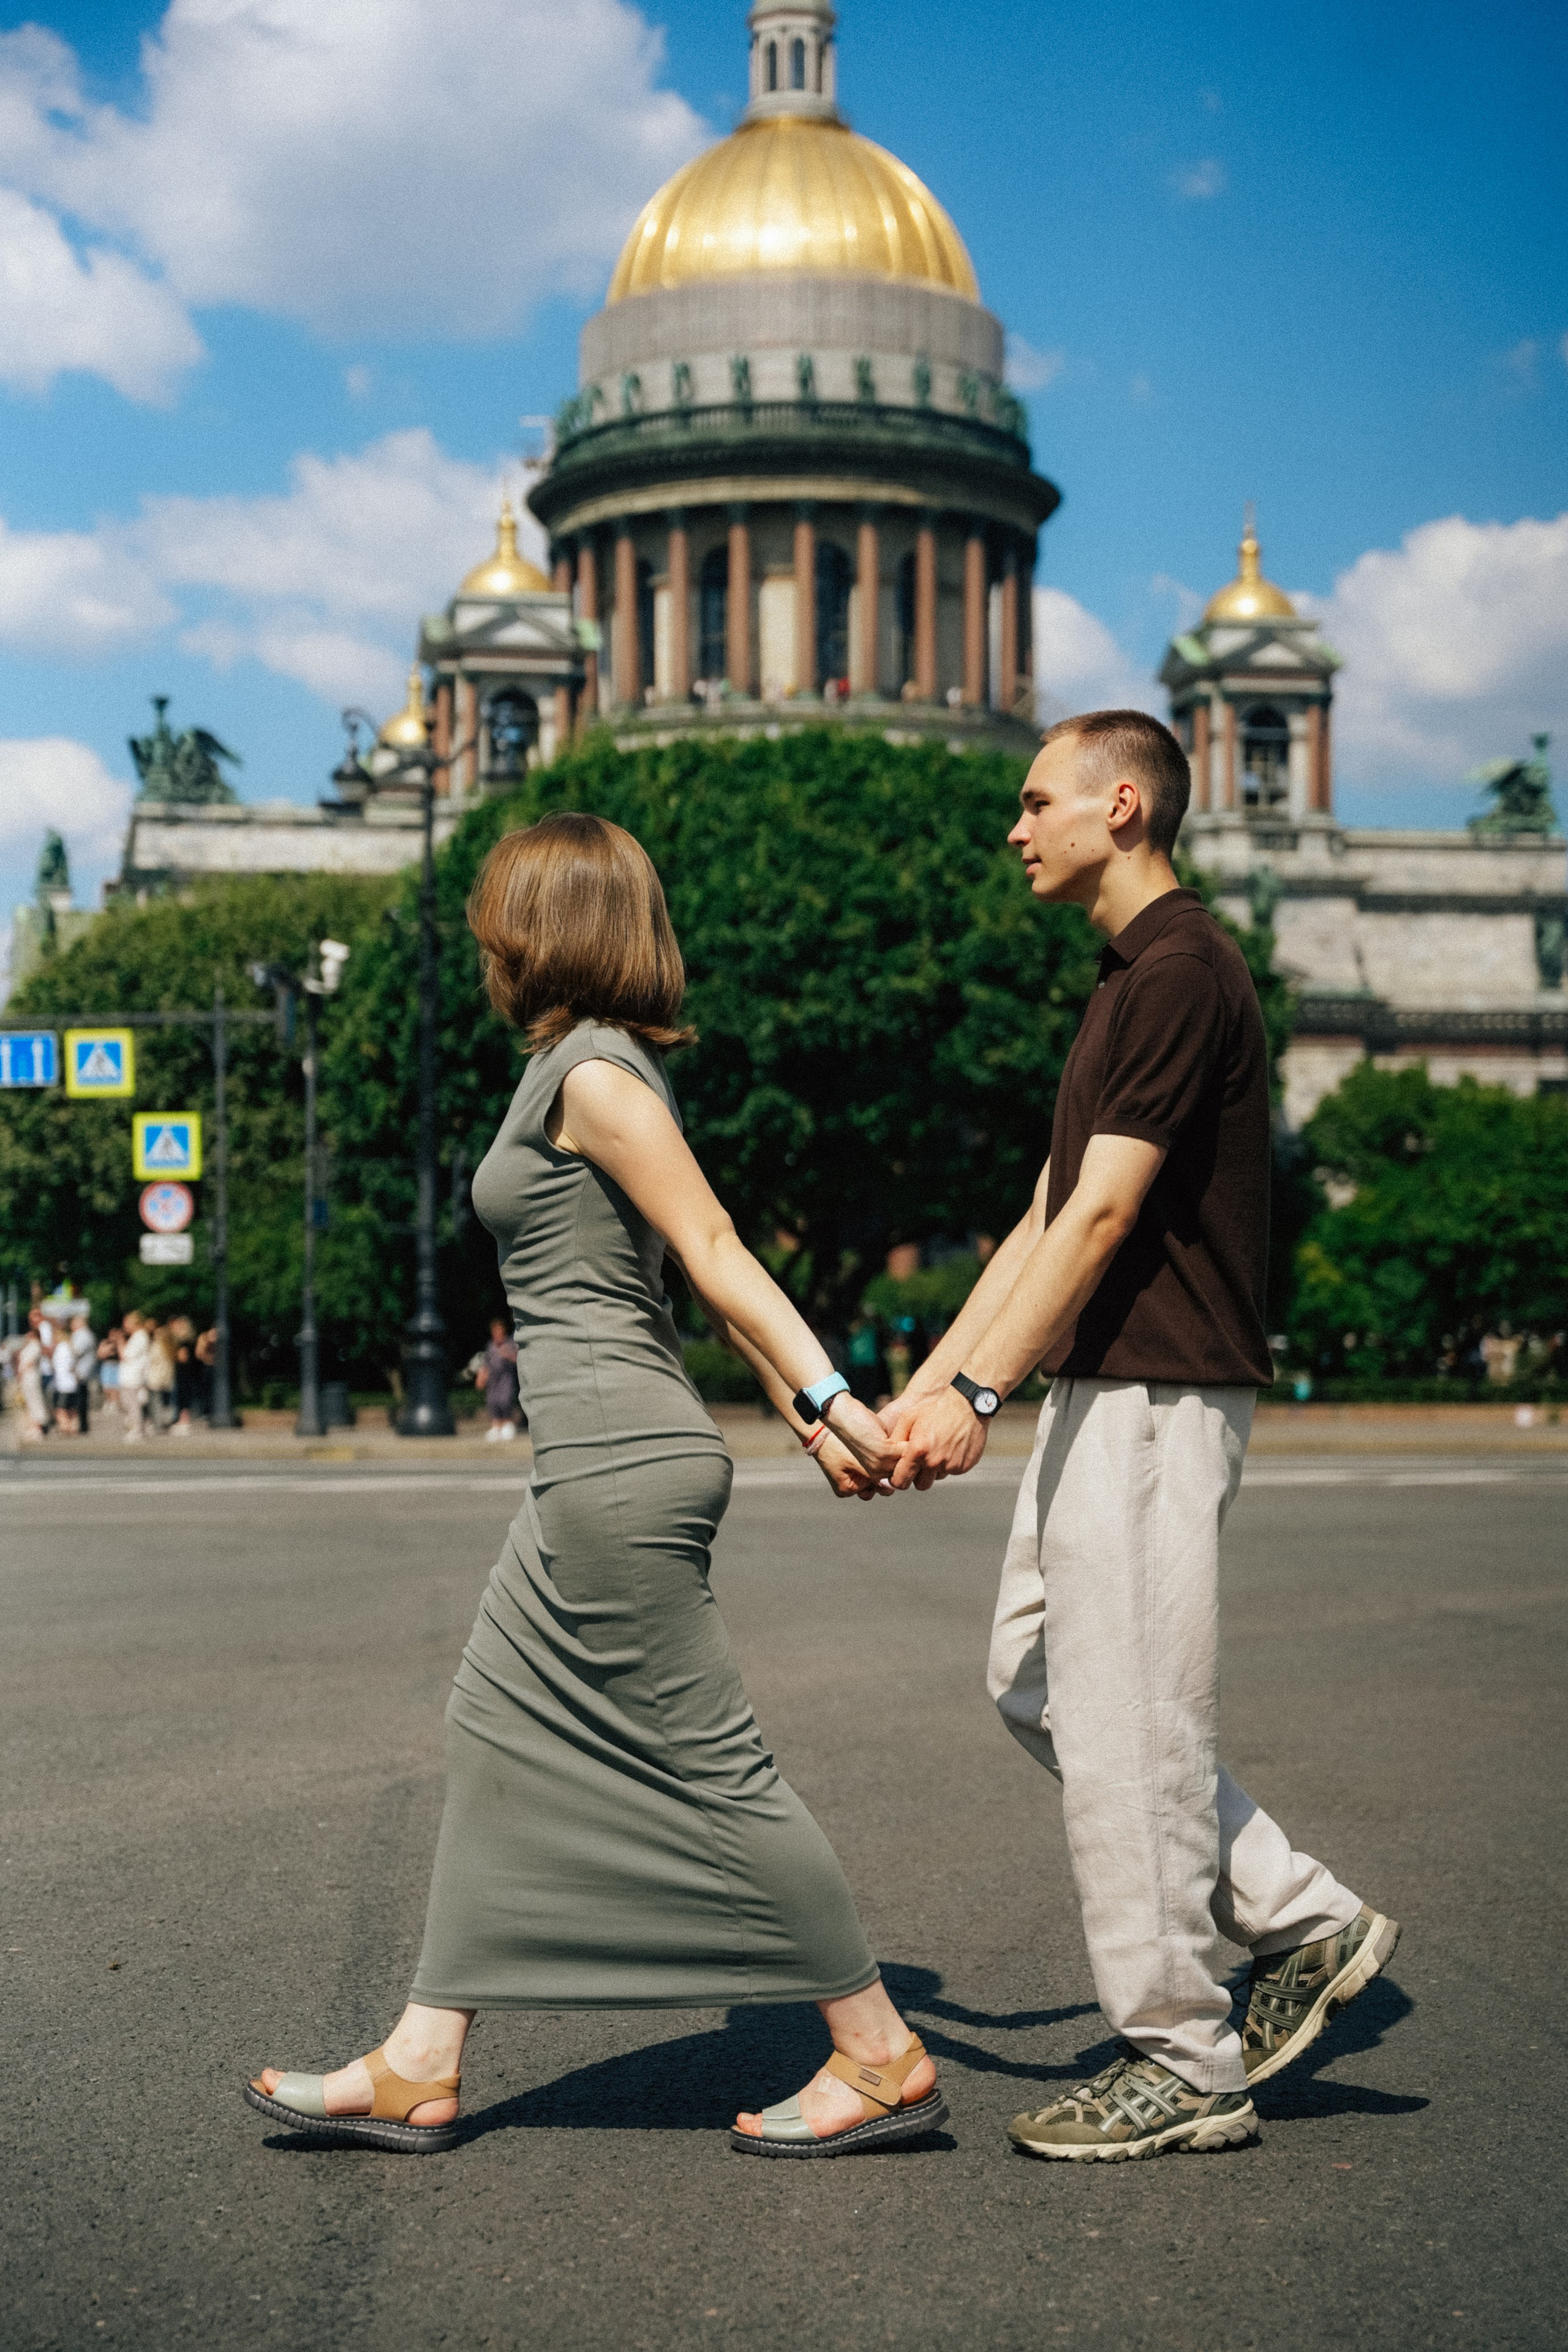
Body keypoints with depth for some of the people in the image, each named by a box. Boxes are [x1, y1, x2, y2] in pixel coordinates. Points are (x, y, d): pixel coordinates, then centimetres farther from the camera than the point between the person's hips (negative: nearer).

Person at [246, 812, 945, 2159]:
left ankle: (882, 2057, 5)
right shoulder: (599, 1068, 17)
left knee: (711, 1766, -4)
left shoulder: (592, 1073, -12)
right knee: (500, 1739, 12)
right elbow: (709, 1268, 14)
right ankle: (422, 2070, 18)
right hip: (599, 1466, 11)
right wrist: (804, 1414, 12)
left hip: (622, 1466, -11)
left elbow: (715, 1252, -16)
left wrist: (825, 1398, -20)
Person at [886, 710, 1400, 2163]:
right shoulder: (1124, 980, 18)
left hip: (1160, 1399, -10)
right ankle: (1303, 1920, 19)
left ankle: (1185, 2068, 6)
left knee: (1126, 1722, -5)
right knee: (1035, 1683, 14)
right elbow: (1045, 1218, 17)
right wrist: (923, 1385, 14)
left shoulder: (1181, 973, -14)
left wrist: (980, 1391, -21)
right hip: (1099, 1389, 10)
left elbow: (1103, 1215, -19)